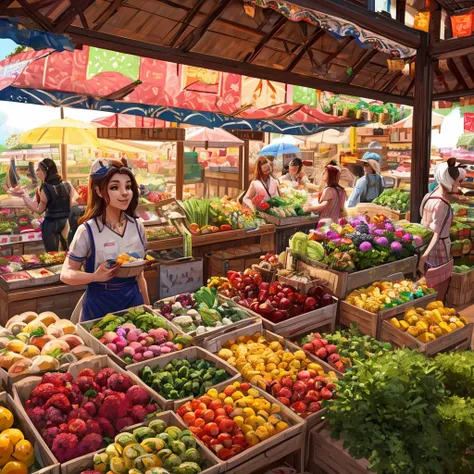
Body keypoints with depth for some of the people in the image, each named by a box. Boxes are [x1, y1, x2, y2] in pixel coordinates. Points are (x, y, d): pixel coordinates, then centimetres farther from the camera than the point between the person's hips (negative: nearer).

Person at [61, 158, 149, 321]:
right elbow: (66, 274, -10)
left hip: (133, 300, 4)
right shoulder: (87, 231, -15)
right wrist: (96, 277, -28)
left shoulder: (137, 226, -1)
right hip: (100, 305, -4)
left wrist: (147, 307, 12)